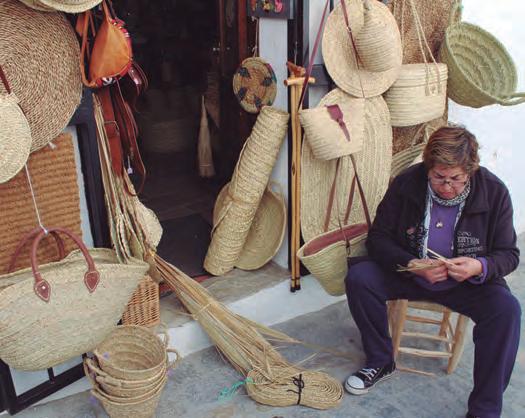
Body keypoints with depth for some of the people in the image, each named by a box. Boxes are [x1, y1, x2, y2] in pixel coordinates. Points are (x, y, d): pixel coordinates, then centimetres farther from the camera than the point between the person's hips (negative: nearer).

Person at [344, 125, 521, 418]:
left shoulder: (494, 193, -13)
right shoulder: (406, 184, -12)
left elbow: (508, 254, -5)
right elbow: (378, 238, -7)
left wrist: (480, 267, -29)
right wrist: (413, 265, -25)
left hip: (468, 280, -1)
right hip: (409, 272, 1)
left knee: (507, 309, -29)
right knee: (358, 278, -21)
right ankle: (381, 362, 2)